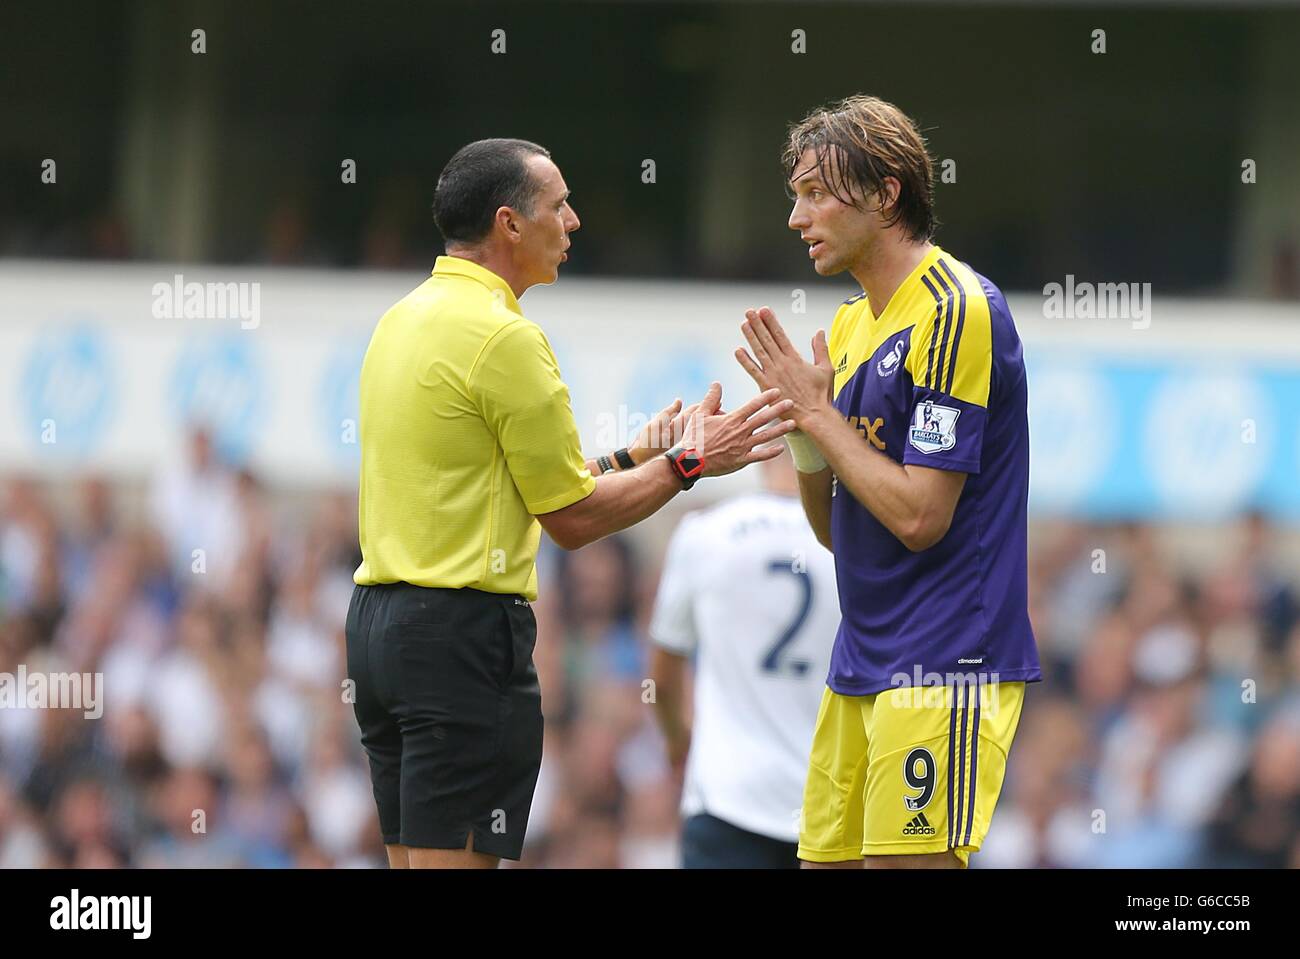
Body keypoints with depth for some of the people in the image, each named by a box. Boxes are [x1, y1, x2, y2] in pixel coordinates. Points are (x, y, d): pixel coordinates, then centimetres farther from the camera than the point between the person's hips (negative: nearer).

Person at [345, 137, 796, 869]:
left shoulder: (405, 320, 14)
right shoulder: (505, 338, -14)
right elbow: (572, 518, -9)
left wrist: (631, 458, 20)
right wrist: (687, 464, 1)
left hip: (379, 617, 9)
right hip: (464, 630, -9)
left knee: (414, 863, 10)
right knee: (453, 859, -8)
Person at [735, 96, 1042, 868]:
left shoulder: (956, 311, -13)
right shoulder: (851, 325, 16)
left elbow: (918, 515, -18)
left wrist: (818, 415, -10)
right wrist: (803, 429, 0)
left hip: (940, 667, -9)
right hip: (862, 662, 9)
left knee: (905, 862, -13)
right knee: (828, 858, 7)